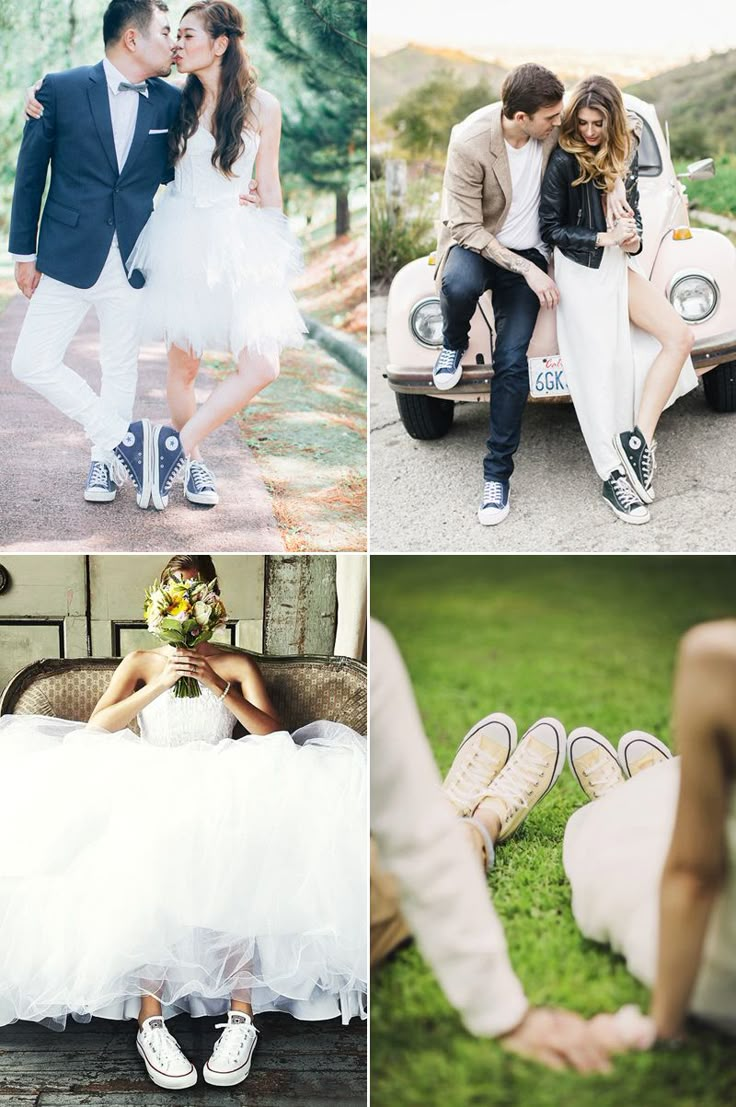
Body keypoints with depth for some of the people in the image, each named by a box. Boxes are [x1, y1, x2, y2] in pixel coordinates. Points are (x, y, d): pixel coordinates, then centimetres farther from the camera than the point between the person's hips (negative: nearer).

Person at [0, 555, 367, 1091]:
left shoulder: (237, 664, 17)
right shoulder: (141, 662, 19)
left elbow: (273, 733, 2)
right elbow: (97, 727, 2)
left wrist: (218, 686, -10)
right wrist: (161, 684, -8)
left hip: (221, 789, 0)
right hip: (150, 786, 0)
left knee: (236, 851, -37)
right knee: (151, 848, -37)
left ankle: (243, 1011, -36)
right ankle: (150, 1016, -38)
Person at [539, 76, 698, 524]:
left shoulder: (625, 155, 5)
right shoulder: (564, 160, -12)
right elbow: (551, 228, -10)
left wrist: (634, 239, -6)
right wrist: (602, 238, -20)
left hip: (619, 266, 6)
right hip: (581, 271, -6)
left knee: (680, 337, -9)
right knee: (600, 372, -8)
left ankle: (637, 438, -10)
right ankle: (614, 477, -3)